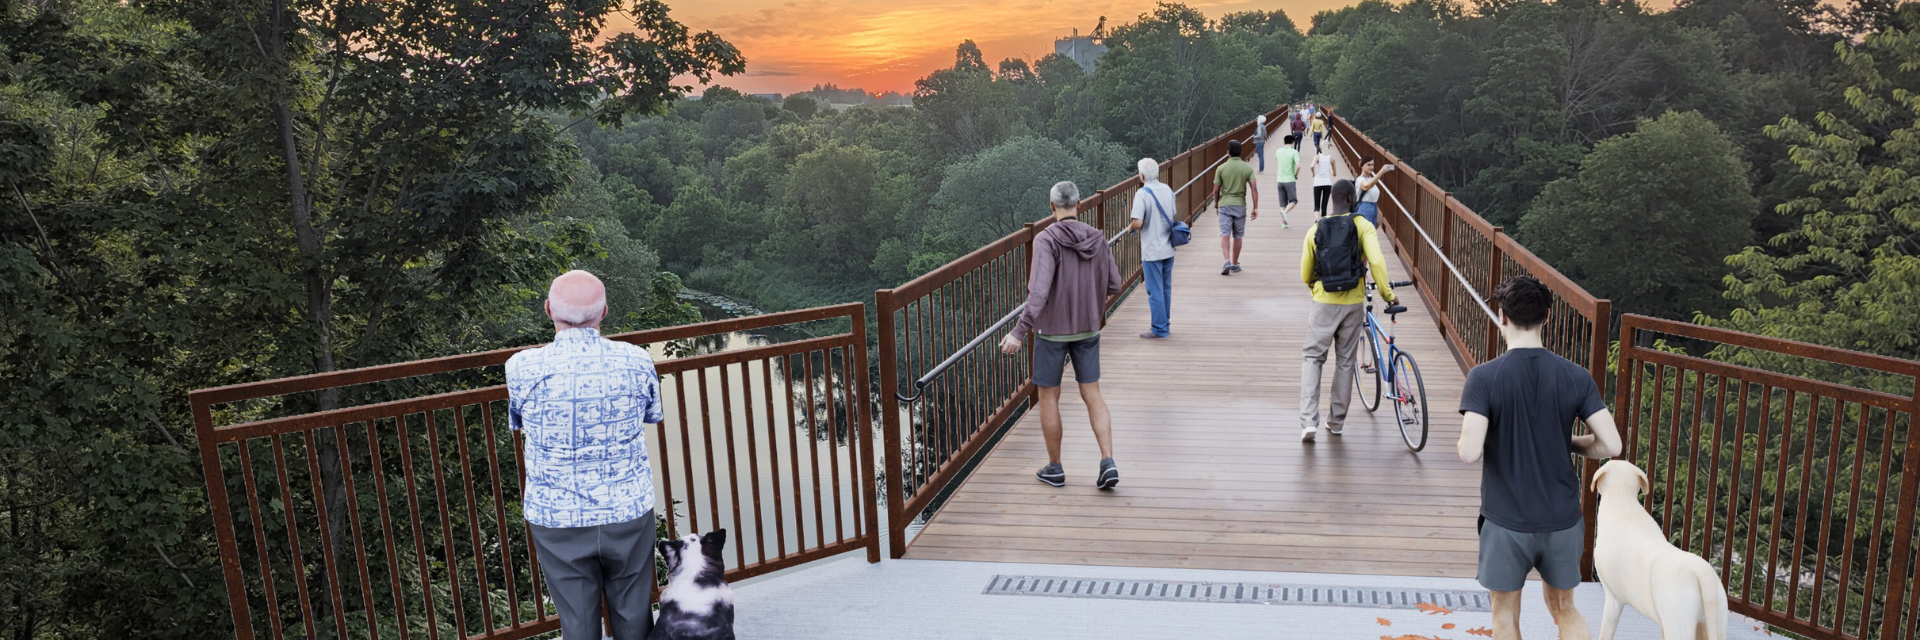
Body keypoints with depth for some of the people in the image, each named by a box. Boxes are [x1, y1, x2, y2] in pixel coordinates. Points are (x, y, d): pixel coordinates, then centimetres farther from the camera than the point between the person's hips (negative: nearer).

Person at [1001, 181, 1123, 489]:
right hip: (1087, 327, 4)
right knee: (1092, 395, 9)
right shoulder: (1097, 239, -3)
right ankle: (1108, 463, -3)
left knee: (1048, 397, 10)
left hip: (1052, 328, -4)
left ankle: (1054, 468, 18)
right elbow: (1114, 286, 1)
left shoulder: (1046, 240, -18)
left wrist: (1019, 330, -33)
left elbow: (1040, 289, -30)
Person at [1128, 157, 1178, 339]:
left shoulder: (1142, 194, -18)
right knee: (1166, 289, 17)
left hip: (1152, 250, -7)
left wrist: (1131, 228, -3)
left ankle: (1159, 329, 6)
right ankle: (1164, 323, 28)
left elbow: (1138, 223, -24)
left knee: (1155, 291, 1)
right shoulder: (1167, 190, 4)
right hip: (1168, 248, 7)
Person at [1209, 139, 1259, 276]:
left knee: (1225, 234, -5)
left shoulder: (1221, 168, -4)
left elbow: (1216, 190, -1)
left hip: (1225, 204, -1)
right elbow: (1253, 188, -6)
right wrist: (1255, 207, -2)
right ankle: (1235, 264, 20)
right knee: (1238, 236, 11)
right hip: (1240, 205, 2)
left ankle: (1226, 261, -23)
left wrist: (1216, 205, 13)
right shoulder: (1248, 168, 0)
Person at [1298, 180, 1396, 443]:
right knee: (1345, 362, 12)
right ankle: (1336, 422, 21)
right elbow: (1376, 262, -16)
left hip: (1324, 303, 0)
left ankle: (1309, 421, -7)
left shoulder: (1316, 230, 2)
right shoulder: (1363, 226, -4)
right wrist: (1387, 293, -6)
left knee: (1313, 358, 7)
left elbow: (1305, 275, 7)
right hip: (1353, 304, 0)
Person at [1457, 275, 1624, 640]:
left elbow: (1470, 453, -25)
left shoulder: (1484, 378, -17)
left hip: (1506, 521, -3)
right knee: (1564, 609, 22)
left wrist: (1464, 443, -2)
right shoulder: (1575, 377, -7)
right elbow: (1611, 445, -9)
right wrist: (1568, 443, 9)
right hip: (1562, 518, 3)